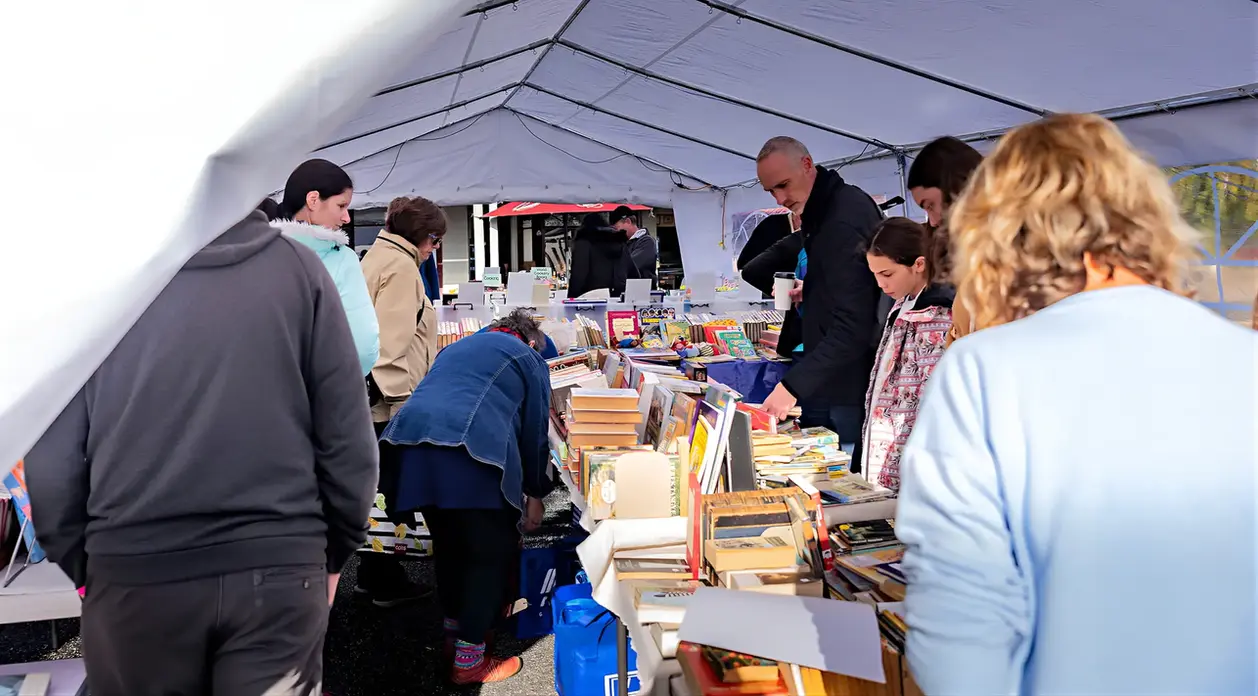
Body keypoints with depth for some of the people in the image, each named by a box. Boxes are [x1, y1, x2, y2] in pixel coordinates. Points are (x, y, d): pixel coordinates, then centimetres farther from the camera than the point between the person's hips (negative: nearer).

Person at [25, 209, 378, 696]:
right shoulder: (297, 265, -1)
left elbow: (52, 459, -3)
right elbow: (348, 439, -2)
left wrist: (80, 564, 12)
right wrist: (335, 551, 10)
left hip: (133, 572, 1)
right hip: (277, 567, 0)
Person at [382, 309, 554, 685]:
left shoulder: (457, 346, 36)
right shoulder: (528, 359, 20)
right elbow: (535, 431, 17)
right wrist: (535, 493, 28)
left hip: (413, 439, 7)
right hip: (468, 450, -6)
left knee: (448, 544, 23)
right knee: (492, 551, 6)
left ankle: (454, 633, 35)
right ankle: (469, 660, 9)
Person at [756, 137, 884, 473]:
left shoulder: (846, 220, -20)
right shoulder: (820, 211, 10)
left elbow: (853, 325, -26)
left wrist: (794, 385, -27)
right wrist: (809, 291, 2)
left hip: (847, 390, -9)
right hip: (825, 384, 9)